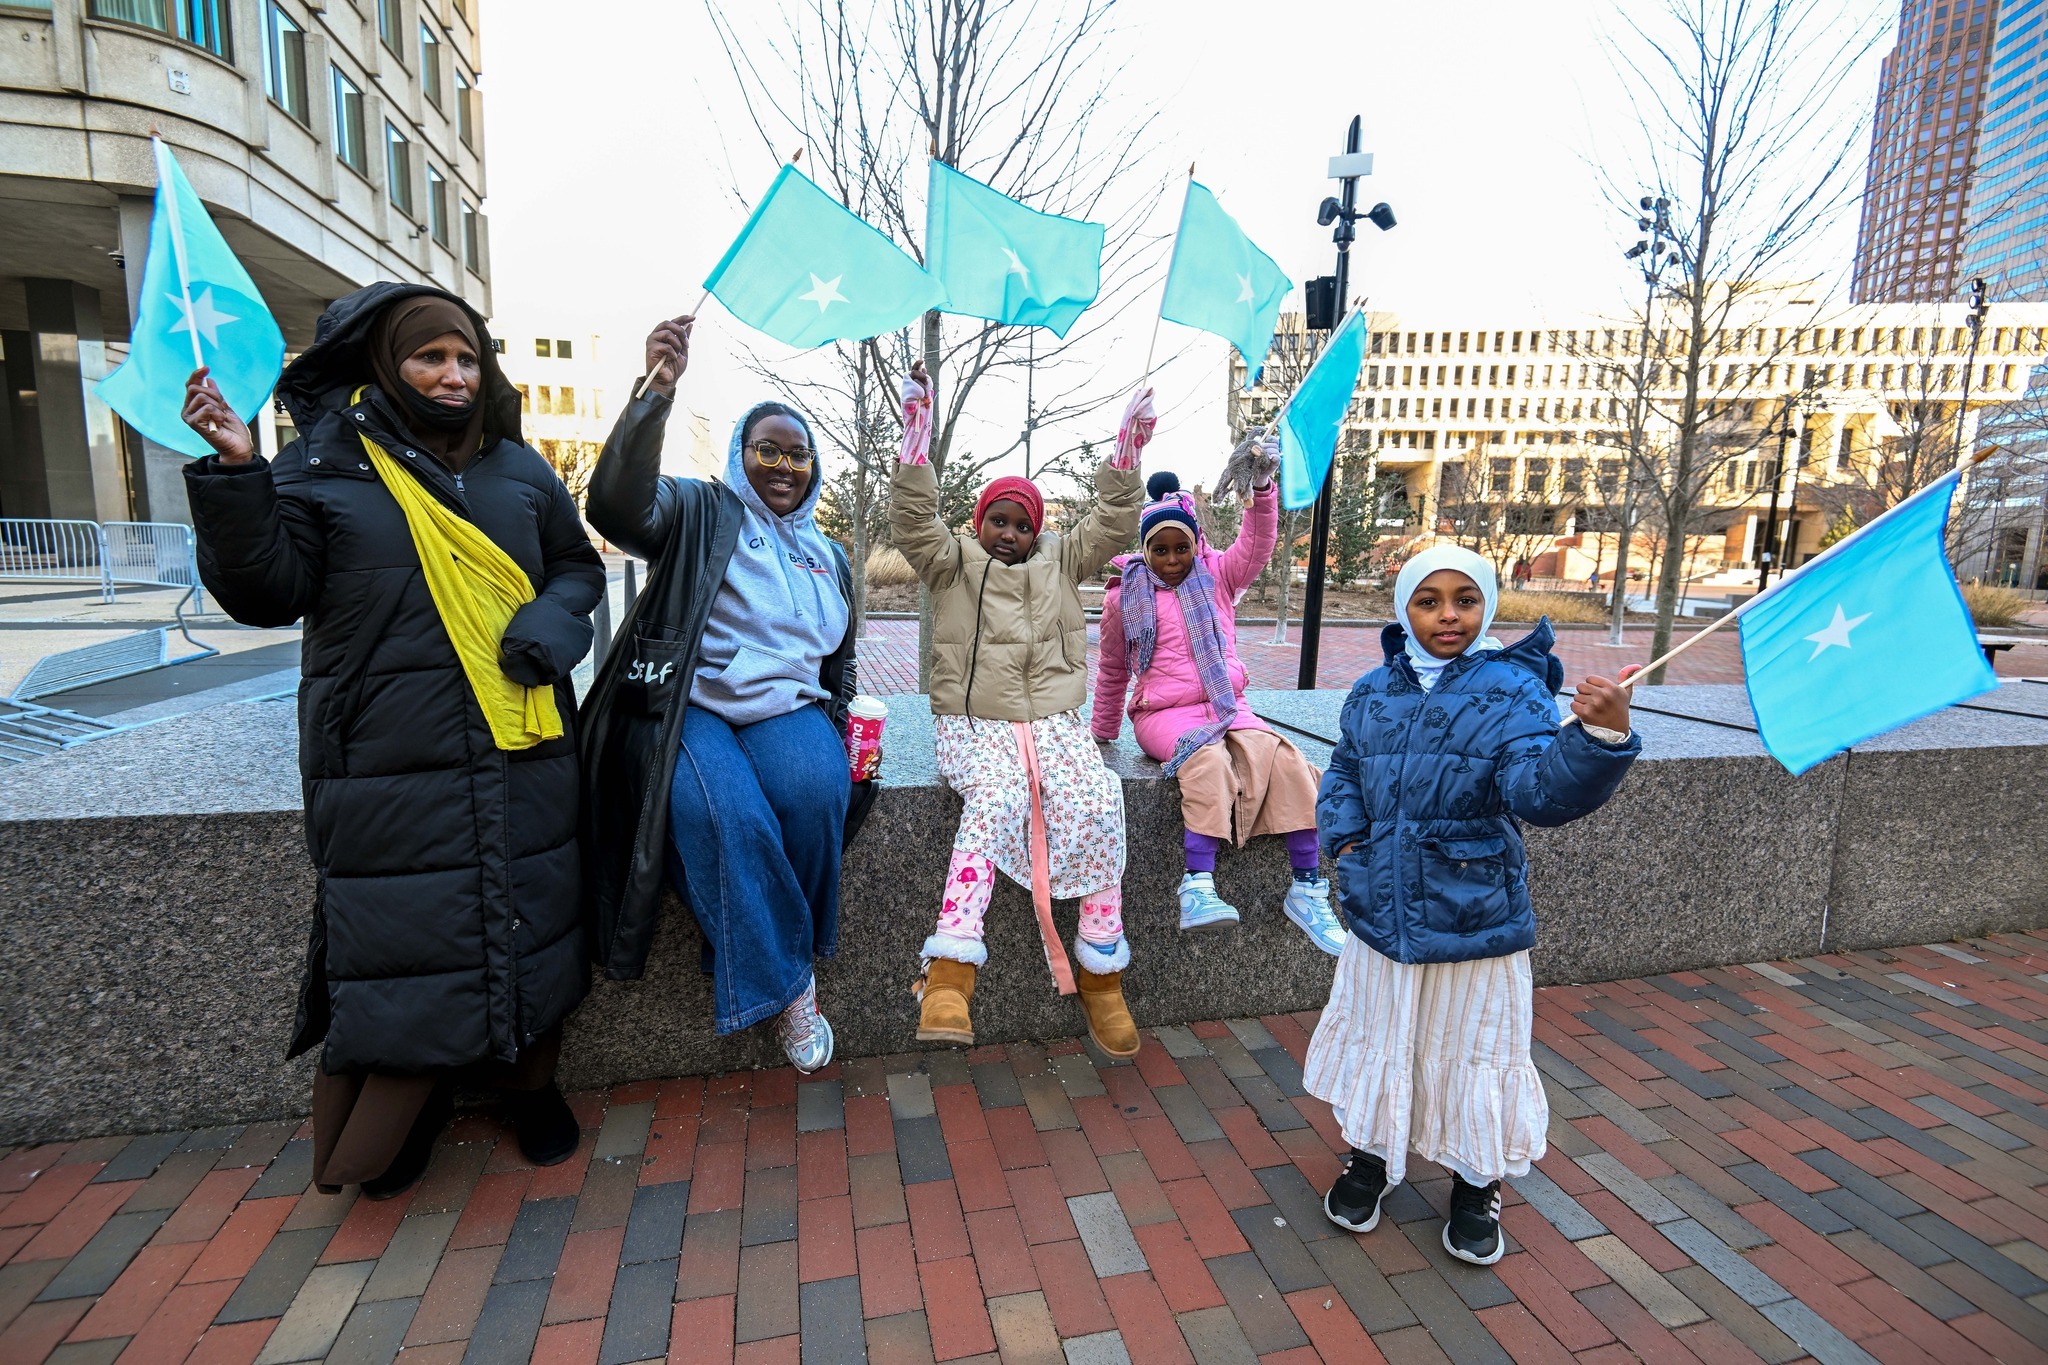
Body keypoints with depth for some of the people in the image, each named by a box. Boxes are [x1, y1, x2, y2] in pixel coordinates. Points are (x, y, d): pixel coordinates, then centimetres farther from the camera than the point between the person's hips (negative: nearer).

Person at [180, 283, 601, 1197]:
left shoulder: (516, 469, 11)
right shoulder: (323, 466, 3)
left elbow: (578, 566, 16)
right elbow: (269, 592, -3)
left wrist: (553, 620, -5)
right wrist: (236, 475, -16)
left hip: (521, 754, 3)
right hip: (391, 765, -2)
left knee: (531, 915, 10)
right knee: (403, 930, 1)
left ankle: (532, 1086, 31)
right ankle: (406, 1104, 26)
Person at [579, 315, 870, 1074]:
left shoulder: (829, 556, 24)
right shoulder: (700, 513, 8)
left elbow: (840, 661, 28)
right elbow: (618, 505, -15)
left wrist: (844, 729, 11)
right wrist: (657, 392, -25)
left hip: (785, 706, 4)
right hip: (690, 704, -3)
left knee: (817, 791, -30)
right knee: (722, 814, -34)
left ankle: (742, 958, -7)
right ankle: (785, 984, -15)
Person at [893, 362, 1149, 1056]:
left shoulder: (1061, 562, 20)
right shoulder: (952, 561, 12)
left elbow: (1113, 524, 10)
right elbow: (912, 521, -5)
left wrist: (1126, 454, -4)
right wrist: (917, 438, -16)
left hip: (1054, 722, 3)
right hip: (973, 723, -2)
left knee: (1097, 802, -26)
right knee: (995, 797, -35)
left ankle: (1101, 972, -16)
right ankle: (950, 972, -38)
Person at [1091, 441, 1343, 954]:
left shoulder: (1218, 578, 10)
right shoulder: (1124, 598, 6)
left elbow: (1257, 545, -9)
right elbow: (1111, 672, 16)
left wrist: (1262, 487, -26)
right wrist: (1101, 734, 22)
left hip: (1226, 705, 3)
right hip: (1164, 714, -2)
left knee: (1283, 757, -26)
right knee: (1207, 759, -36)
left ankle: (1307, 887, -22)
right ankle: (1197, 886, -42)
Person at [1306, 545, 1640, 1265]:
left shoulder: (1514, 691, -12)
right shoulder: (1374, 693, 1)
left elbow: (1541, 789, -27)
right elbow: (1343, 773, 14)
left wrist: (1599, 736, -45)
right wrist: (1346, 840, -2)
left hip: (1476, 921, -3)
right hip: (1380, 912, 4)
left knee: (1471, 1054, 15)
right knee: (1376, 1042, 20)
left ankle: (1475, 1188, 41)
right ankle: (1370, 1158, 46)